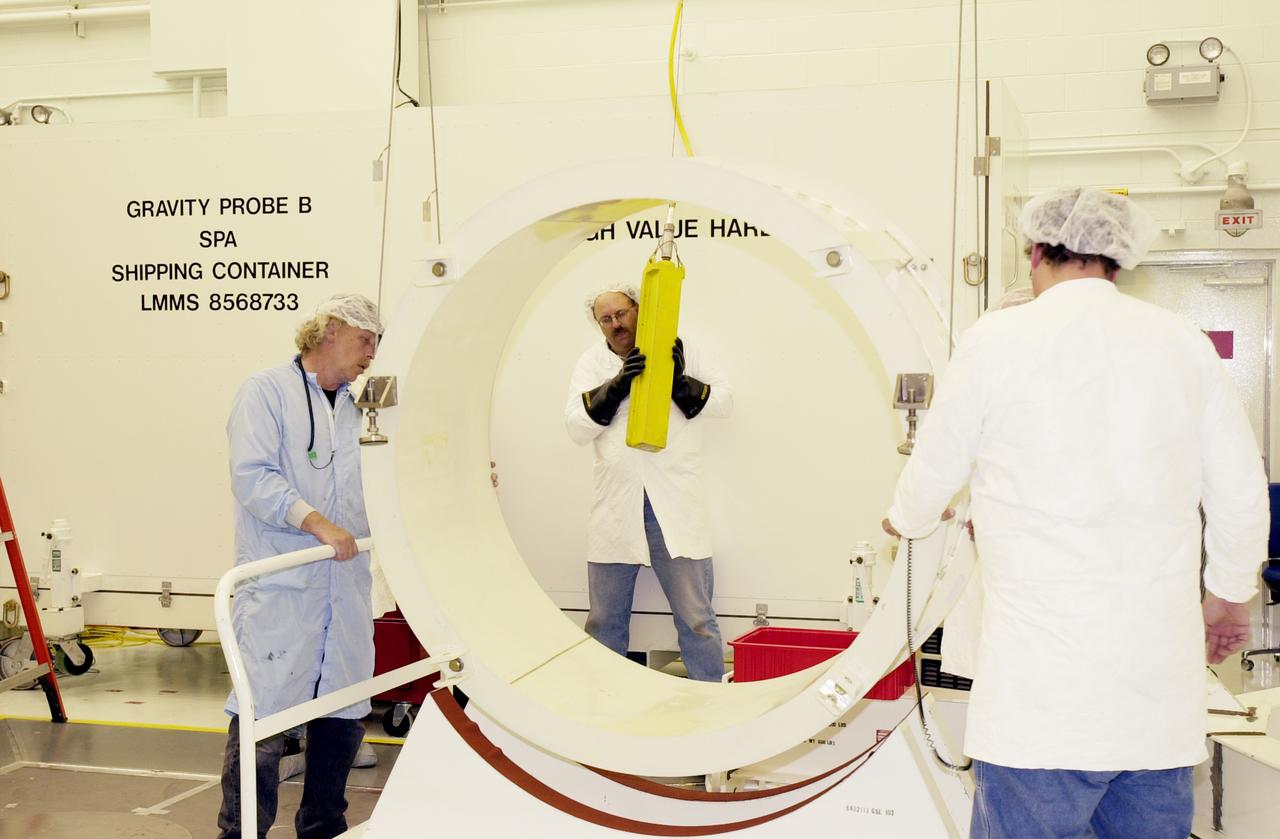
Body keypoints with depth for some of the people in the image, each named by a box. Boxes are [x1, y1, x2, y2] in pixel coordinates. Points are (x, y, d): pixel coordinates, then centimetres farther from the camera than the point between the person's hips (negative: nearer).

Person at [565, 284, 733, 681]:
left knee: (696, 617, 2)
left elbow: (724, 399, 6)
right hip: (616, 507, 2)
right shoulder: (593, 361, 9)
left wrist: (681, 384, -11)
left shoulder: (679, 351, 7)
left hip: (674, 505, -2)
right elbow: (576, 427, 0)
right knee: (605, 619, 11)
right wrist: (617, 384, -13)